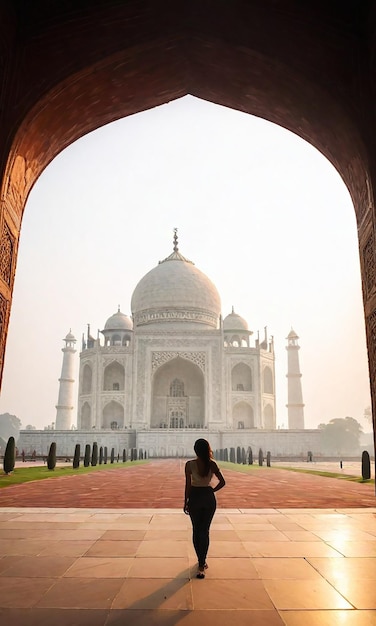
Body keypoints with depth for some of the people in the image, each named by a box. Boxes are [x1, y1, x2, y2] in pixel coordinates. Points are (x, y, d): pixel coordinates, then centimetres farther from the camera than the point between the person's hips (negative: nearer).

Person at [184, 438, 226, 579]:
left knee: (196, 530, 15)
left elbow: (188, 485, -8)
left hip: (195, 497, -1)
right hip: (209, 498, 1)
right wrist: (212, 491, 7)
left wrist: (186, 502, 1)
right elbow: (222, 482, -7)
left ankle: (202, 561, 23)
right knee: (204, 531, 8)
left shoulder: (189, 464, -12)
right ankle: (202, 564, 3)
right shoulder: (212, 464, -7)